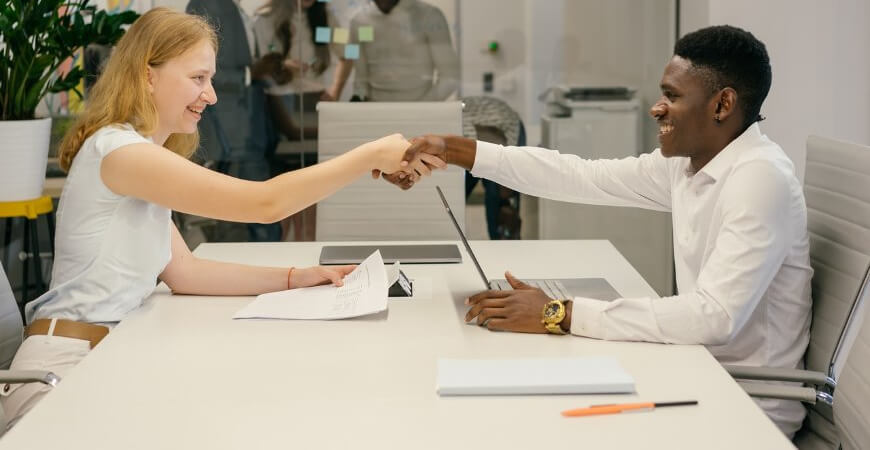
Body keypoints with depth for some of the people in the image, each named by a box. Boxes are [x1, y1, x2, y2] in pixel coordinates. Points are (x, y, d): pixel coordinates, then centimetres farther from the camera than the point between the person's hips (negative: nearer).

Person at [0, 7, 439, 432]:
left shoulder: (141, 156, 14)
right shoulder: (119, 151, -18)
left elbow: (185, 272, 9)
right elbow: (266, 203, -23)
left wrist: (300, 277, 2)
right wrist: (372, 155, -19)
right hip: (67, 368, -9)